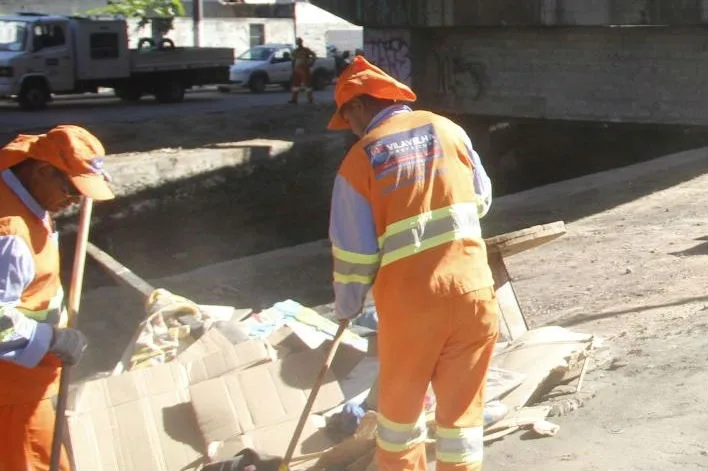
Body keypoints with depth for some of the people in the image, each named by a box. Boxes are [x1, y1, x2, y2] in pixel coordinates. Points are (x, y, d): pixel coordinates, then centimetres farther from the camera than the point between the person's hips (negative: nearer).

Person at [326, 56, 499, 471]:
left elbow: (355, 252, -3)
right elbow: (481, 200, 15)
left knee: (400, 406, 18)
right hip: (473, 290, 2)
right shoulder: (446, 129, 4)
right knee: (461, 412, 12)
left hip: (410, 302, -2)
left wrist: (346, 307, 13)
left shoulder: (360, 160, -5)